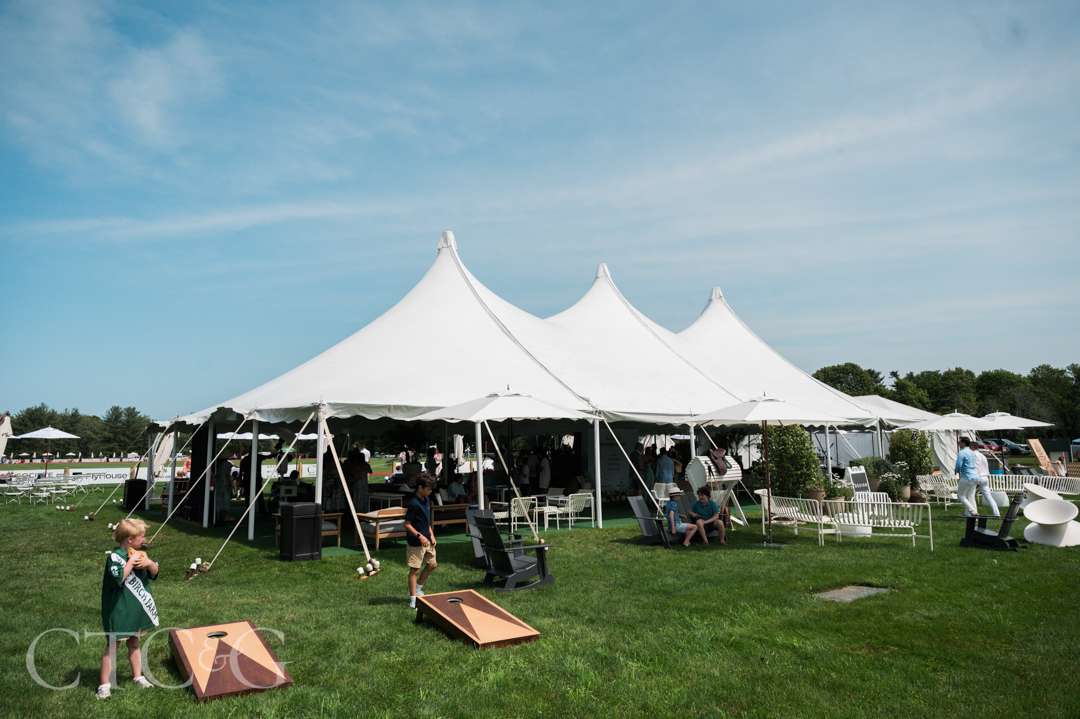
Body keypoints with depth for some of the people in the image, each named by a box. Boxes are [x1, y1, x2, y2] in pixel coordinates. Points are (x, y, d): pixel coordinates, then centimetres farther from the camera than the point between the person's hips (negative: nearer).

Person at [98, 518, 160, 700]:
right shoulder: (115, 556, -19)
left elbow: (154, 574, 7)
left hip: (135, 608, 7)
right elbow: (118, 578, -32)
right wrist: (131, 562, -27)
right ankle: (104, 684, 11)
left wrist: (150, 563, -13)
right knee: (112, 646, 2)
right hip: (117, 610, -7)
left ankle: (138, 676, 28)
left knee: (134, 642, 17)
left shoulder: (139, 553, 3)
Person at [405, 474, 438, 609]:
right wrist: (419, 536, -25)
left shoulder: (426, 500, 7)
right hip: (416, 542, -9)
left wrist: (431, 535, 10)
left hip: (427, 540, 9)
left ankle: (418, 588, 33)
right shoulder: (413, 504, -20)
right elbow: (407, 524, -19)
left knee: (432, 564, 15)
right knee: (414, 569, 0)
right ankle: (413, 600, 8)